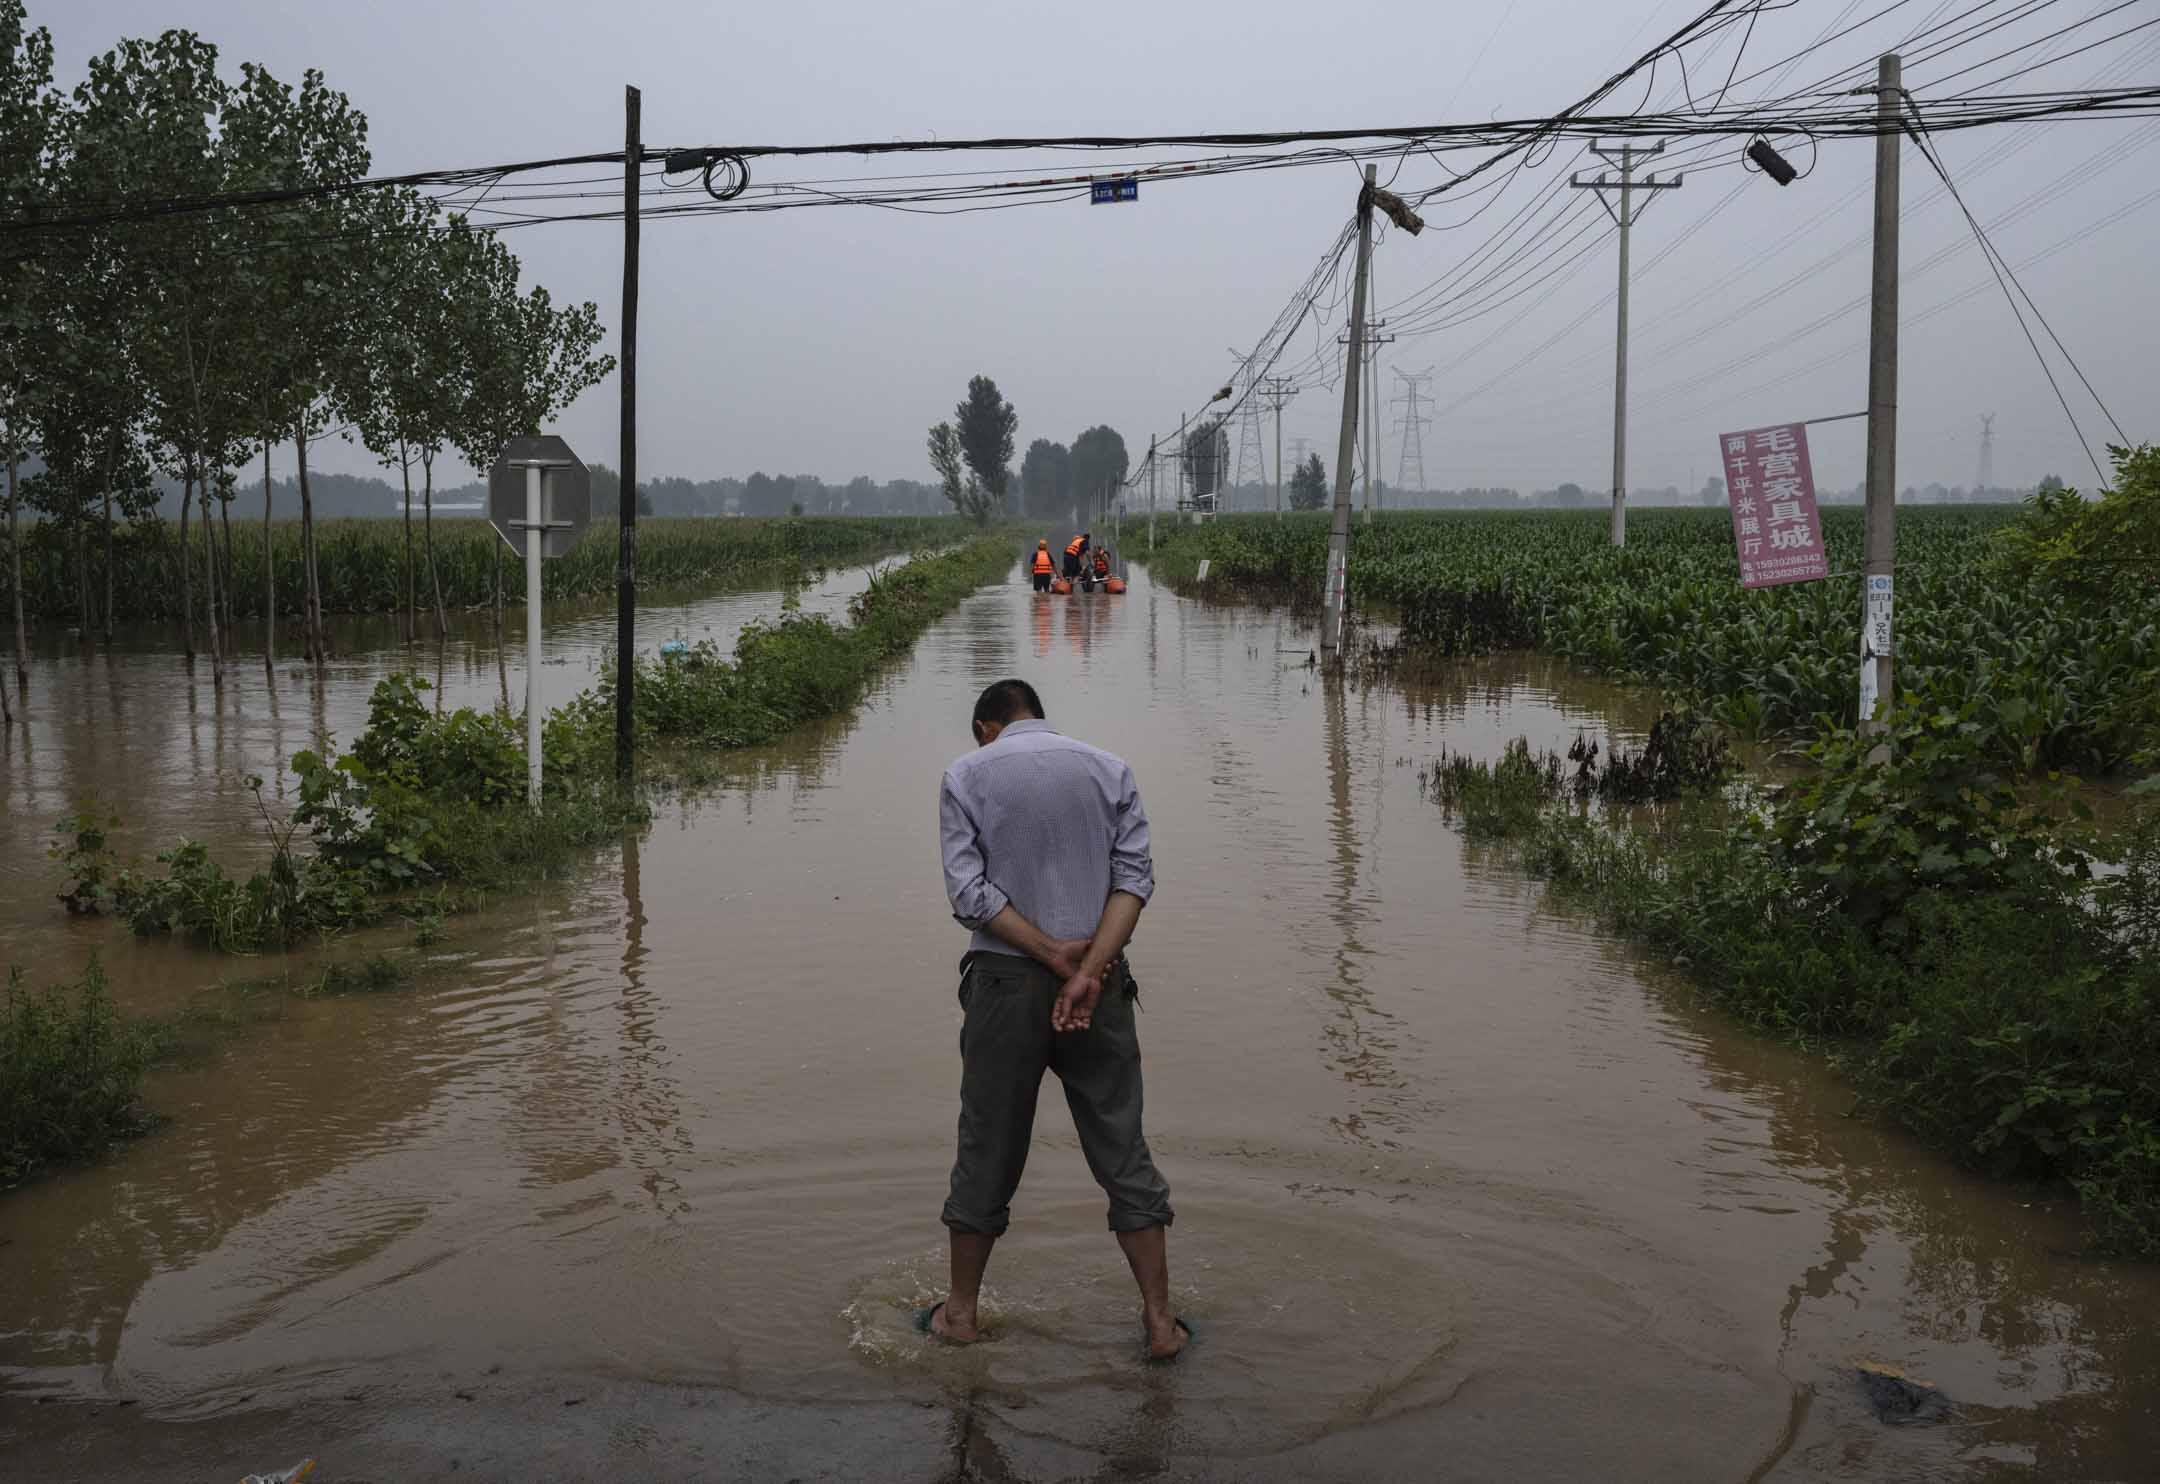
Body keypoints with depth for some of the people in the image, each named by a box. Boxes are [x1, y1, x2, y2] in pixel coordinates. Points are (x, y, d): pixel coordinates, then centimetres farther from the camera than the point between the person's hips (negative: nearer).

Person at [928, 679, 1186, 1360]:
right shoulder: (1109, 769, 7)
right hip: (1101, 982, 2)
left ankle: (962, 1310, 24)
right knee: (1124, 1152, 8)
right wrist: (1089, 971, -14)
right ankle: (1160, 1320, 10)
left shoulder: (966, 775, 1)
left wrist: (1056, 955, -12)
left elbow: (969, 891, -10)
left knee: (987, 1151, 11)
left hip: (1005, 980, -1)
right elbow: (1136, 876, -5)